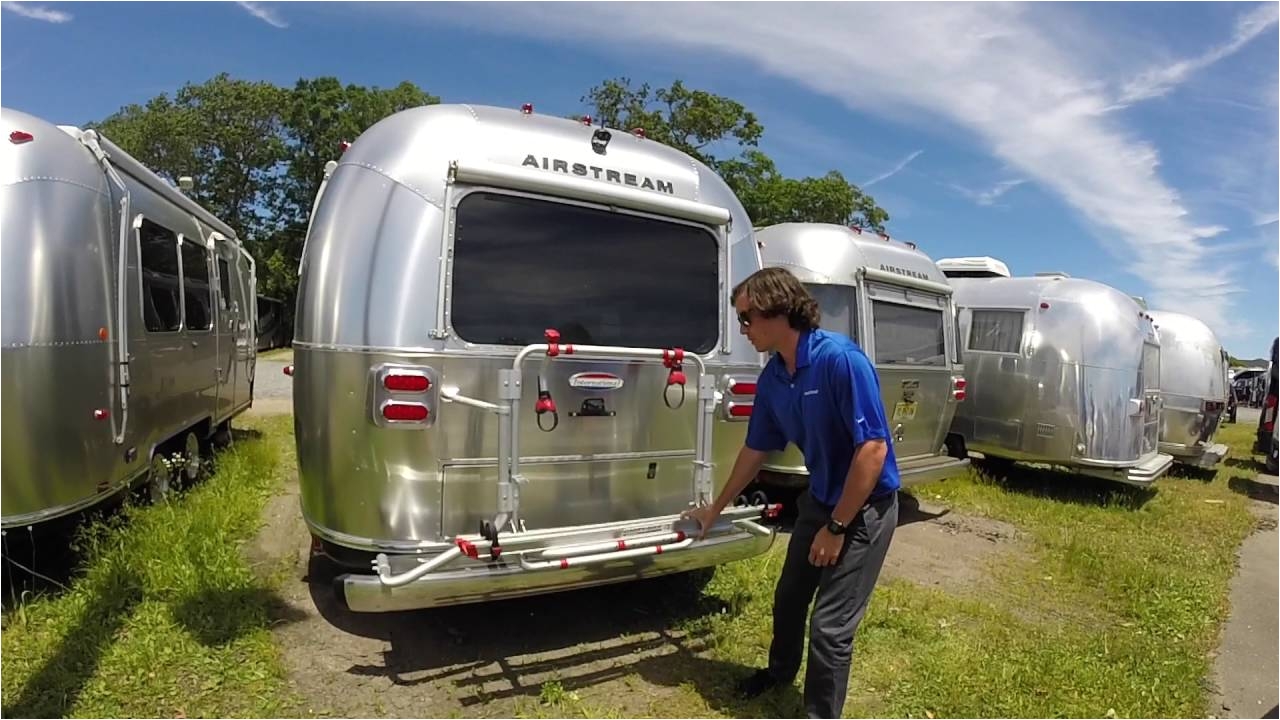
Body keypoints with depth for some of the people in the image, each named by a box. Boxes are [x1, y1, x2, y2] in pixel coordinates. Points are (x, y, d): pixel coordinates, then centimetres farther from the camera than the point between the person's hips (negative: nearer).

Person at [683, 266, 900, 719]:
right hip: (819, 499, 8)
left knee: (830, 626, -1)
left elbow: (873, 448, -27)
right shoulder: (772, 378, -4)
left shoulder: (841, 359, -28)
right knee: (788, 597, 22)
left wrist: (836, 528, -21)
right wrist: (715, 509, 16)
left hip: (865, 508, -7)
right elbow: (756, 450, 8)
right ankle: (781, 670, 49)